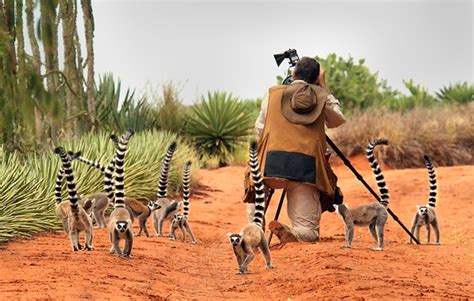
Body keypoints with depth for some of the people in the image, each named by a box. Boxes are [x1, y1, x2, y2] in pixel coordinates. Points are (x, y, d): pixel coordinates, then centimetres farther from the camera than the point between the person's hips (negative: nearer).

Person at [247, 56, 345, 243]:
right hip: (307, 166, -1)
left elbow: (259, 129, 18)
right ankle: (287, 234, -29)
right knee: (308, 233, 4)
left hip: (271, 163, 1)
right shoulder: (322, 96, 17)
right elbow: (337, 120, 36)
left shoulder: (273, 93, 17)